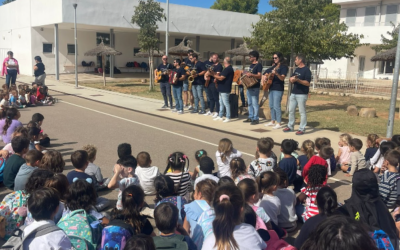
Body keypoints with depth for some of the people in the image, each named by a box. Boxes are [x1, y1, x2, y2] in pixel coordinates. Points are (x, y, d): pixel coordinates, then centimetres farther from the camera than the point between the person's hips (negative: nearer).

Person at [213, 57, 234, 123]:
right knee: (221, 103, 15)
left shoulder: (228, 69, -18)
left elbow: (221, 78, -22)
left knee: (226, 103, -6)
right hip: (222, 89, 11)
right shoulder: (228, 69, 16)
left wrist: (213, 75, -13)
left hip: (225, 90, -11)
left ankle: (228, 117, -2)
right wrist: (217, 79, 6)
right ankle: (220, 116, 21)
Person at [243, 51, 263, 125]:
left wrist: (251, 74, -31)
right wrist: (246, 73, 10)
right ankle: (250, 117, 20)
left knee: (255, 103, -7)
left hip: (255, 87, -9)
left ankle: (256, 119, -3)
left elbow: (259, 76, -18)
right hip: (249, 86, 9)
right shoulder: (251, 65, 18)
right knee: (249, 103, 12)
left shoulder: (259, 65, -9)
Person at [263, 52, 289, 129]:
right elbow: (266, 73, 27)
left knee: (276, 106, -10)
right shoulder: (274, 66, 16)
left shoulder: (284, 67, -7)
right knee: (271, 106, 12)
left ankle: (279, 123, -5)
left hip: (278, 89, -8)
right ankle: (273, 121, 21)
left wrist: (276, 74, -37)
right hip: (271, 88, 8)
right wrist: (264, 78, 7)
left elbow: (282, 78, -19)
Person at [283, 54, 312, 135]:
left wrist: (298, 80, -27)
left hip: (302, 94, -8)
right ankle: (290, 126, 24)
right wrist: (291, 79, -5)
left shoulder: (306, 70, -11)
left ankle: (302, 129, 4)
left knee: (302, 112, -2)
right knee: (291, 110, 13)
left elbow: (308, 83, -17)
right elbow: (291, 79, 19)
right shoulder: (297, 69, 15)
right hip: (293, 93, 9)